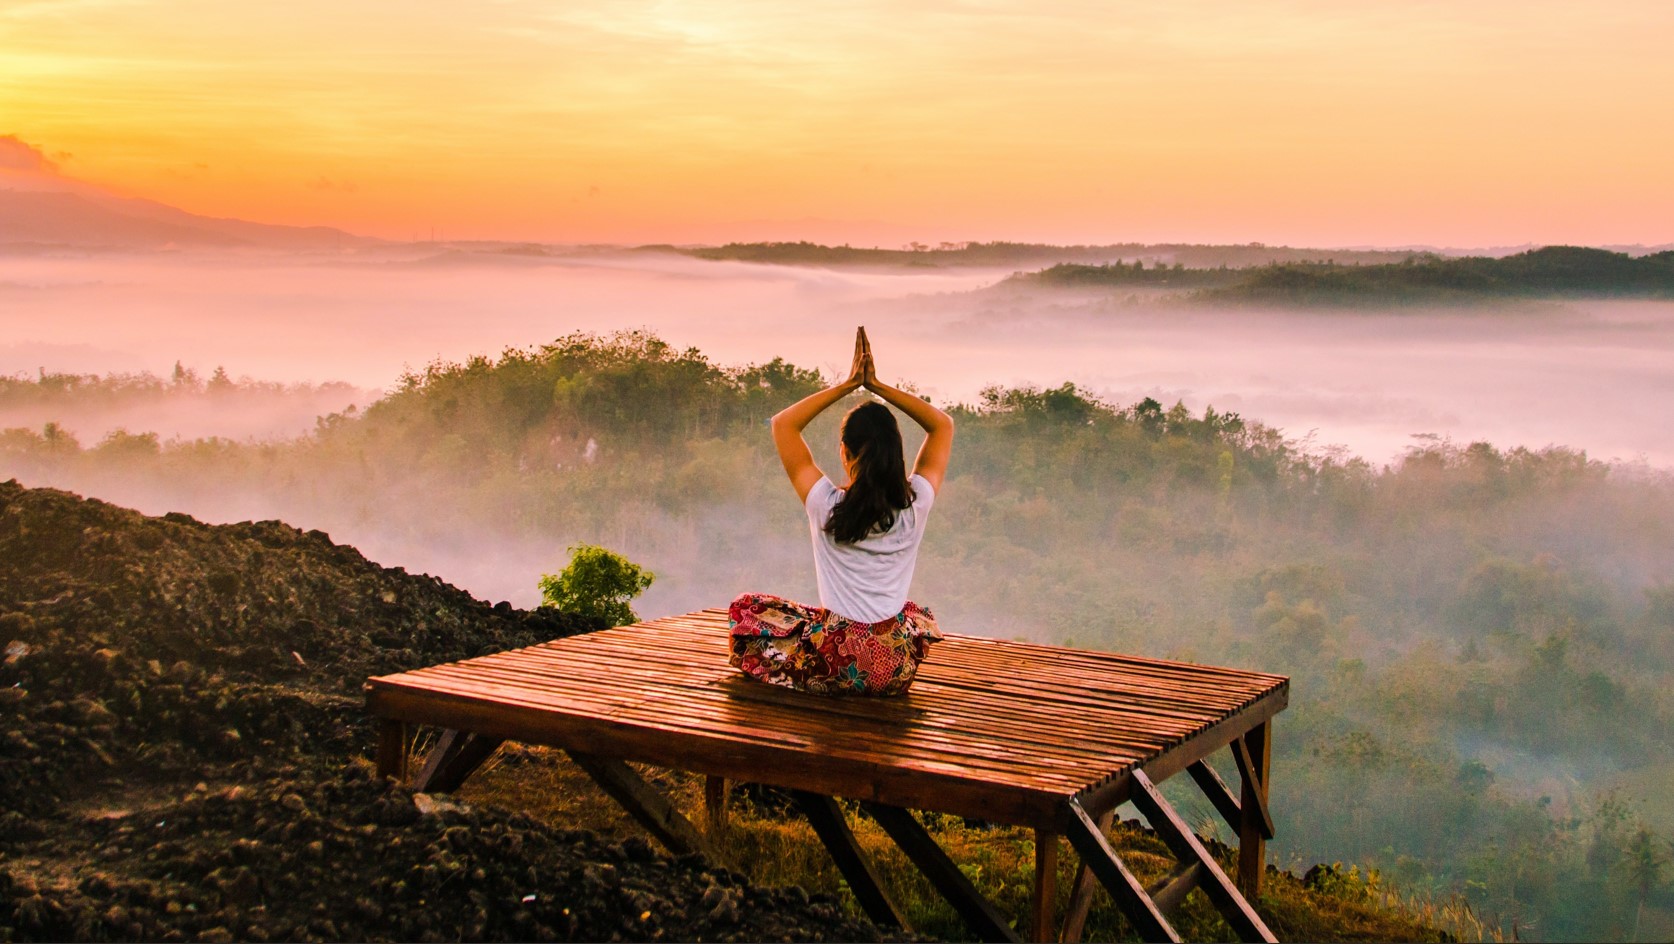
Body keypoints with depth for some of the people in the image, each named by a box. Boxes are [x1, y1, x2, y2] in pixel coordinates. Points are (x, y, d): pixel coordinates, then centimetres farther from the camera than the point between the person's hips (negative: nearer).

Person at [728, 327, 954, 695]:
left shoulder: (827, 506, -11)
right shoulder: (915, 505, -6)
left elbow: (783, 423, 1)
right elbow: (943, 424, 10)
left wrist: (848, 385, 0)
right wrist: (877, 385, 4)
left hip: (838, 667, -3)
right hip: (899, 672, 3)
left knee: (744, 609, 19)